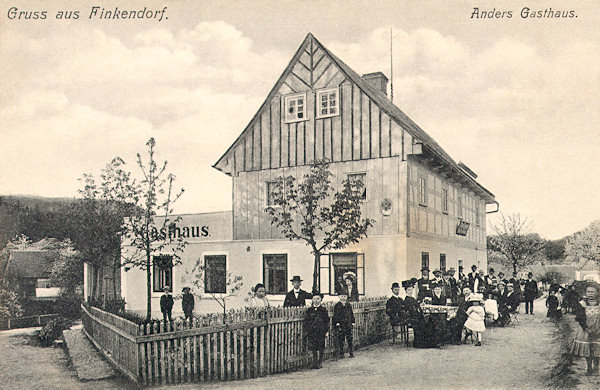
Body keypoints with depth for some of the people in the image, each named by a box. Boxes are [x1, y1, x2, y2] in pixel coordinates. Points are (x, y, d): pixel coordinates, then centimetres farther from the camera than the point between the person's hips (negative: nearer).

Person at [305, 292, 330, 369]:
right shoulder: (309, 310, 6)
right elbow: (306, 321, 10)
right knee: (313, 348, 5)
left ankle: (320, 363, 12)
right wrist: (307, 330, 4)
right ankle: (314, 362, 16)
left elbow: (327, 321, 4)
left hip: (321, 332, -2)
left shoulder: (323, 310, 2)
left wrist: (326, 331, -1)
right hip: (311, 332, 2)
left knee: (321, 348, 2)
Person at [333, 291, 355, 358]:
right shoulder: (337, 306, 1)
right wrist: (337, 323, -10)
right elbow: (335, 316, -2)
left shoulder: (349, 305, 10)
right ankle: (340, 354, 9)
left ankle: (351, 353, 13)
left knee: (350, 340, 4)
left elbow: (352, 314, 14)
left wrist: (352, 323, 8)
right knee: (340, 340, 1)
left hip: (348, 325, 2)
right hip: (340, 325, -2)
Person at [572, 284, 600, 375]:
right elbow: (580, 318, -8)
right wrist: (586, 329, -18)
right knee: (586, 352, 4)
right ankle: (589, 368, 19)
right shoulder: (581, 304, -1)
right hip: (585, 331, 0)